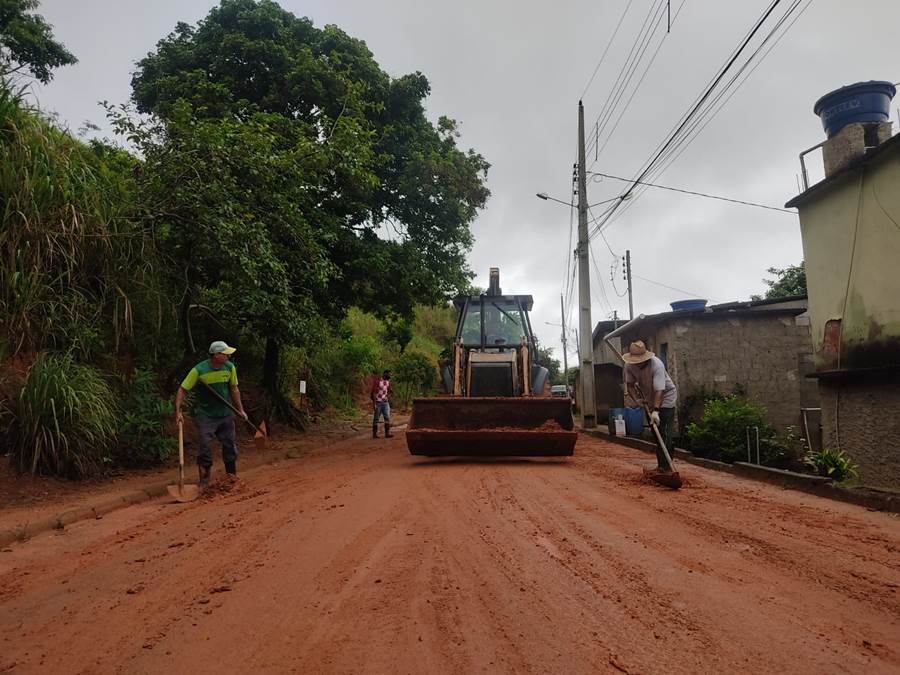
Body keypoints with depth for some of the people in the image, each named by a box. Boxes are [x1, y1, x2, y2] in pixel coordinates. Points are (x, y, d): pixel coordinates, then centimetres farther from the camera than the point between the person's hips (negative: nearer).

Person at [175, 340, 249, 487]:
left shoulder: (230, 367, -5)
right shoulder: (199, 370, -17)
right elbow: (182, 390, -12)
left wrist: (240, 410, 8)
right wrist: (178, 411, -20)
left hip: (225, 414, 4)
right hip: (205, 416, -4)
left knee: (230, 447, 12)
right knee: (205, 449, -3)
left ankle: (233, 479, 30)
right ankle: (204, 483, 12)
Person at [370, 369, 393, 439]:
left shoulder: (388, 381, 8)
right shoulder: (377, 381, -12)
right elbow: (373, 391, -13)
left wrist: (388, 398, 12)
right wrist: (374, 402, -16)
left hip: (385, 402, 5)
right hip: (378, 402, -5)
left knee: (387, 418, -3)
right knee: (376, 419, 3)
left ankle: (387, 433, -2)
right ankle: (374, 434, 11)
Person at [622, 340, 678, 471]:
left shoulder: (657, 365, -31)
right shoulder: (629, 366, -13)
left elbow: (659, 390, -37)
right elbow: (630, 385, -5)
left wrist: (655, 410, -45)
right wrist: (637, 399, -23)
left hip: (665, 398, -7)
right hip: (650, 401, 7)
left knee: (664, 434, -14)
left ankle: (666, 467, -12)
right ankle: (661, 465, 21)